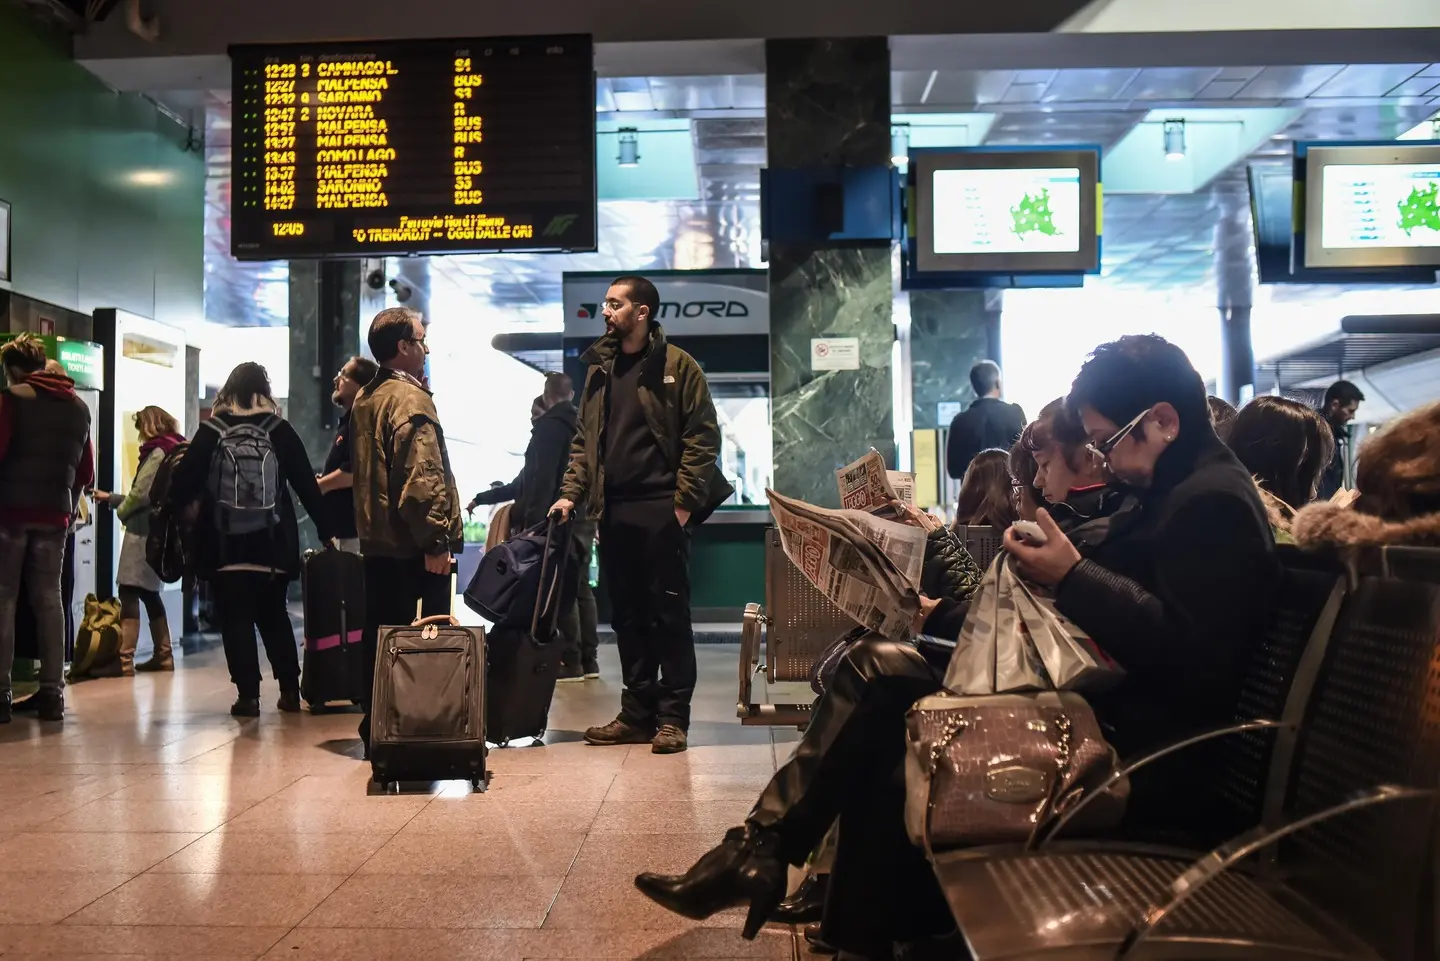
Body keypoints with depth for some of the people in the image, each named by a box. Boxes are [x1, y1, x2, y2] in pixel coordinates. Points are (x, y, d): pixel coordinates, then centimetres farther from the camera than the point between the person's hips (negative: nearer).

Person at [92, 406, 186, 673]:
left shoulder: (158, 452, -10)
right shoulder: (174, 451, 17)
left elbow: (140, 493, -16)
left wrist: (120, 511, 3)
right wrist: (111, 498, 24)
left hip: (144, 531, -10)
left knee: (129, 593, -11)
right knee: (149, 592, 15)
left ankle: (124, 660, -15)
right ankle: (163, 656, 18)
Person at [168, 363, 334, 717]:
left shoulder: (211, 432, -1)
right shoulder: (280, 430, 1)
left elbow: (185, 485, -4)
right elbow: (307, 485, 1)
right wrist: (326, 530, 7)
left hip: (224, 548, -2)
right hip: (273, 545, 2)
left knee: (236, 620, 5)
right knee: (275, 618, 16)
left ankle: (248, 695, 0)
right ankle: (290, 690, 15)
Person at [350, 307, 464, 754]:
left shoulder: (363, 399, 15)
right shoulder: (409, 398, -13)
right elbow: (422, 477, -21)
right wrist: (436, 540, -21)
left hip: (375, 539, 9)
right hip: (411, 544, -9)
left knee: (379, 635, 13)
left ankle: (375, 730, 20)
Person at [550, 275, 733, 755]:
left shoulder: (677, 366, -2)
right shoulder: (599, 370, 16)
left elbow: (702, 437, -7)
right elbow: (584, 440, 17)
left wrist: (684, 502, -13)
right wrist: (571, 494, 5)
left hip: (660, 509, -6)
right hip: (613, 511, 6)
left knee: (668, 613, 0)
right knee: (626, 615, 10)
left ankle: (673, 716, 7)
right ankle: (637, 713, 19)